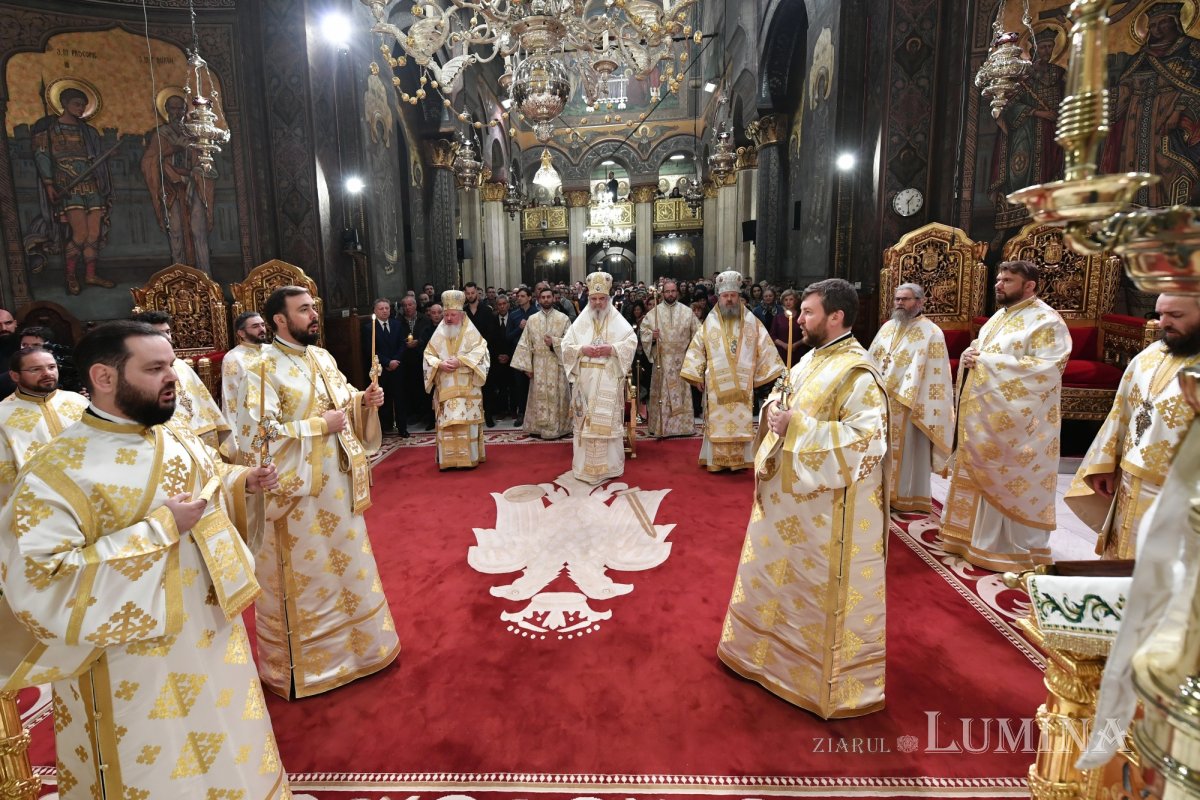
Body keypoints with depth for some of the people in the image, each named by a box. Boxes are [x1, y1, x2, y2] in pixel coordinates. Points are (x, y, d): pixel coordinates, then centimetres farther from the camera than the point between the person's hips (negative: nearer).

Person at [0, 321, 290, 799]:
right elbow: (39, 584, -27)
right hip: (136, 670, -6)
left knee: (228, 759, 25)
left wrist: (244, 482, -2)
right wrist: (158, 529, -29)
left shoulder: (178, 439, 0)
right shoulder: (55, 473, -20)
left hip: (213, 638, 7)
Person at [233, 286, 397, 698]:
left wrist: (364, 401, -5)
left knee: (346, 565, 19)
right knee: (304, 577, 7)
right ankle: (301, 664, 27)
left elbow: (344, 403, 17)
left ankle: (353, 644, 39)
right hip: (298, 491, -7)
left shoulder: (323, 358, 7)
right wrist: (320, 426, -21)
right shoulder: (263, 369, -16)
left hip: (339, 485, 7)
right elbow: (259, 435, -23)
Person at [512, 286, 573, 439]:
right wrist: (526, 366, -2)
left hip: (557, 365, -2)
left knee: (557, 397, 1)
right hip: (538, 366, 2)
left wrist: (554, 342, -16)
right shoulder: (531, 319, 7)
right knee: (539, 397, 4)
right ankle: (539, 427, 13)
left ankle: (558, 427, 10)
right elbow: (525, 344, 5)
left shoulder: (563, 318, 1)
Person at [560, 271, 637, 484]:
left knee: (608, 420, -1)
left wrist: (611, 349, -17)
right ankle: (586, 465, 12)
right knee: (585, 421, 4)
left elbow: (632, 341, -3)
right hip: (585, 379, 2)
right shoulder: (580, 321, 8)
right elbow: (566, 345, 5)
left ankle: (609, 465, 8)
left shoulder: (617, 320, 3)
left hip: (609, 380, -2)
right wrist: (582, 350, -13)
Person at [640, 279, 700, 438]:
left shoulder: (687, 312, 5)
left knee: (682, 393, 4)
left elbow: (697, 333, 8)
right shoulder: (654, 312, 4)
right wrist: (651, 336, -16)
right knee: (661, 393, 1)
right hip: (662, 360, -1)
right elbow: (644, 330, 4)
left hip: (681, 360, 1)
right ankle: (660, 427, 6)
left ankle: (682, 425, 12)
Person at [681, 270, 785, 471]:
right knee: (718, 421, 2)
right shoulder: (710, 322, 3)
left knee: (741, 420, 4)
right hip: (717, 383, 0)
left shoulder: (751, 321, 4)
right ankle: (717, 460, 9)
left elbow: (764, 347, 5)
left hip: (743, 383, 1)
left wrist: (771, 373, 2)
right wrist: (696, 375, 0)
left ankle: (739, 459, 13)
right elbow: (697, 348, 4)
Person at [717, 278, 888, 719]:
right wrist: (773, 407, -6)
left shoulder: (857, 373, -21)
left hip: (828, 507, -9)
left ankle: (834, 680, 27)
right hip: (790, 493, 9)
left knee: (825, 590, 6)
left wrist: (796, 427, -26)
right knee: (779, 573, 23)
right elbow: (783, 395, 19)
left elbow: (865, 439, -28)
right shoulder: (811, 359, 7)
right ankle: (776, 648, 45)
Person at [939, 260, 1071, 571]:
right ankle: (978, 536, 28)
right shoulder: (1000, 316, 15)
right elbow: (980, 354, 22)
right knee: (982, 480, 15)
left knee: (1013, 485, 1)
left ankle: (1017, 550, 14)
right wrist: (970, 356, -4)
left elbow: (1047, 370, -22)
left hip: (1016, 423, -8)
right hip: (985, 417, 8)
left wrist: (988, 361, -22)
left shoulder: (1046, 321, -12)